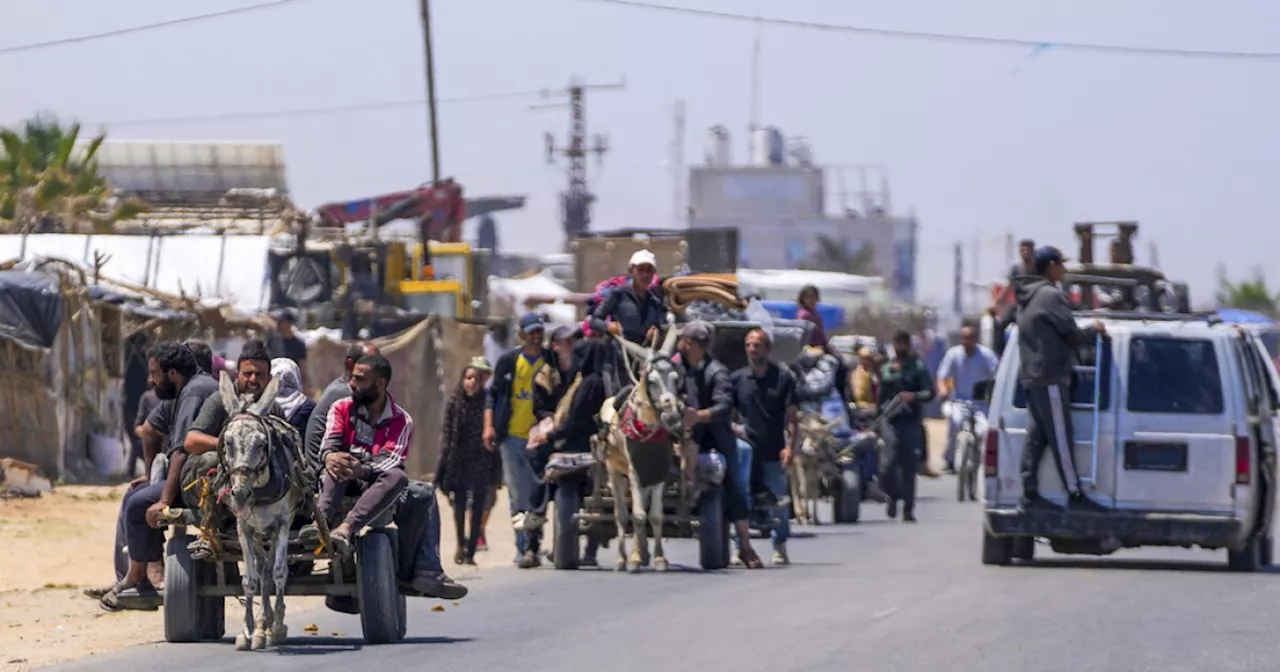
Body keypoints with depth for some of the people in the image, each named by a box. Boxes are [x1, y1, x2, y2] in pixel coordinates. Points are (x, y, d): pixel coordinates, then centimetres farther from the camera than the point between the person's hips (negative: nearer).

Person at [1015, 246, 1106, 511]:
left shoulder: (1028, 298, 18)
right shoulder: (1052, 295, -12)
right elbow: (1072, 335, -11)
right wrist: (1095, 330, 7)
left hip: (1030, 377, 9)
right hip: (1050, 377, -9)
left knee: (1036, 437, 8)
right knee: (1060, 438, -7)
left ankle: (1030, 493, 5)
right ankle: (1075, 494, -6)